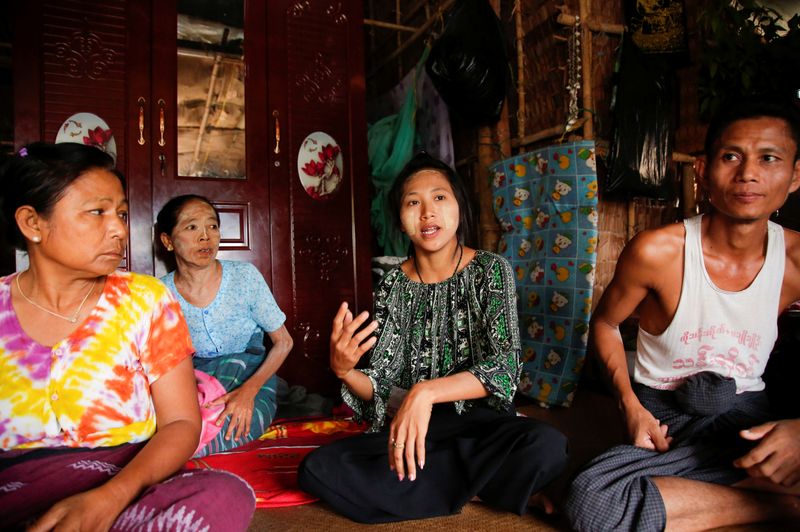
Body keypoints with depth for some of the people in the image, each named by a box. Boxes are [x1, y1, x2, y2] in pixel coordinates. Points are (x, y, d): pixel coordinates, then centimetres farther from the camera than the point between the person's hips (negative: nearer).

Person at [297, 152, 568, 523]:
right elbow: (379, 386, -3)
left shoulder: (490, 270, -5)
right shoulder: (393, 285, 1)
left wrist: (425, 392, -31)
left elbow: (505, 365, -17)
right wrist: (343, 369, -25)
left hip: (477, 420, -3)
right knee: (317, 470, -22)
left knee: (546, 446, -34)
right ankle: (486, 483, -11)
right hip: (407, 427, 4)